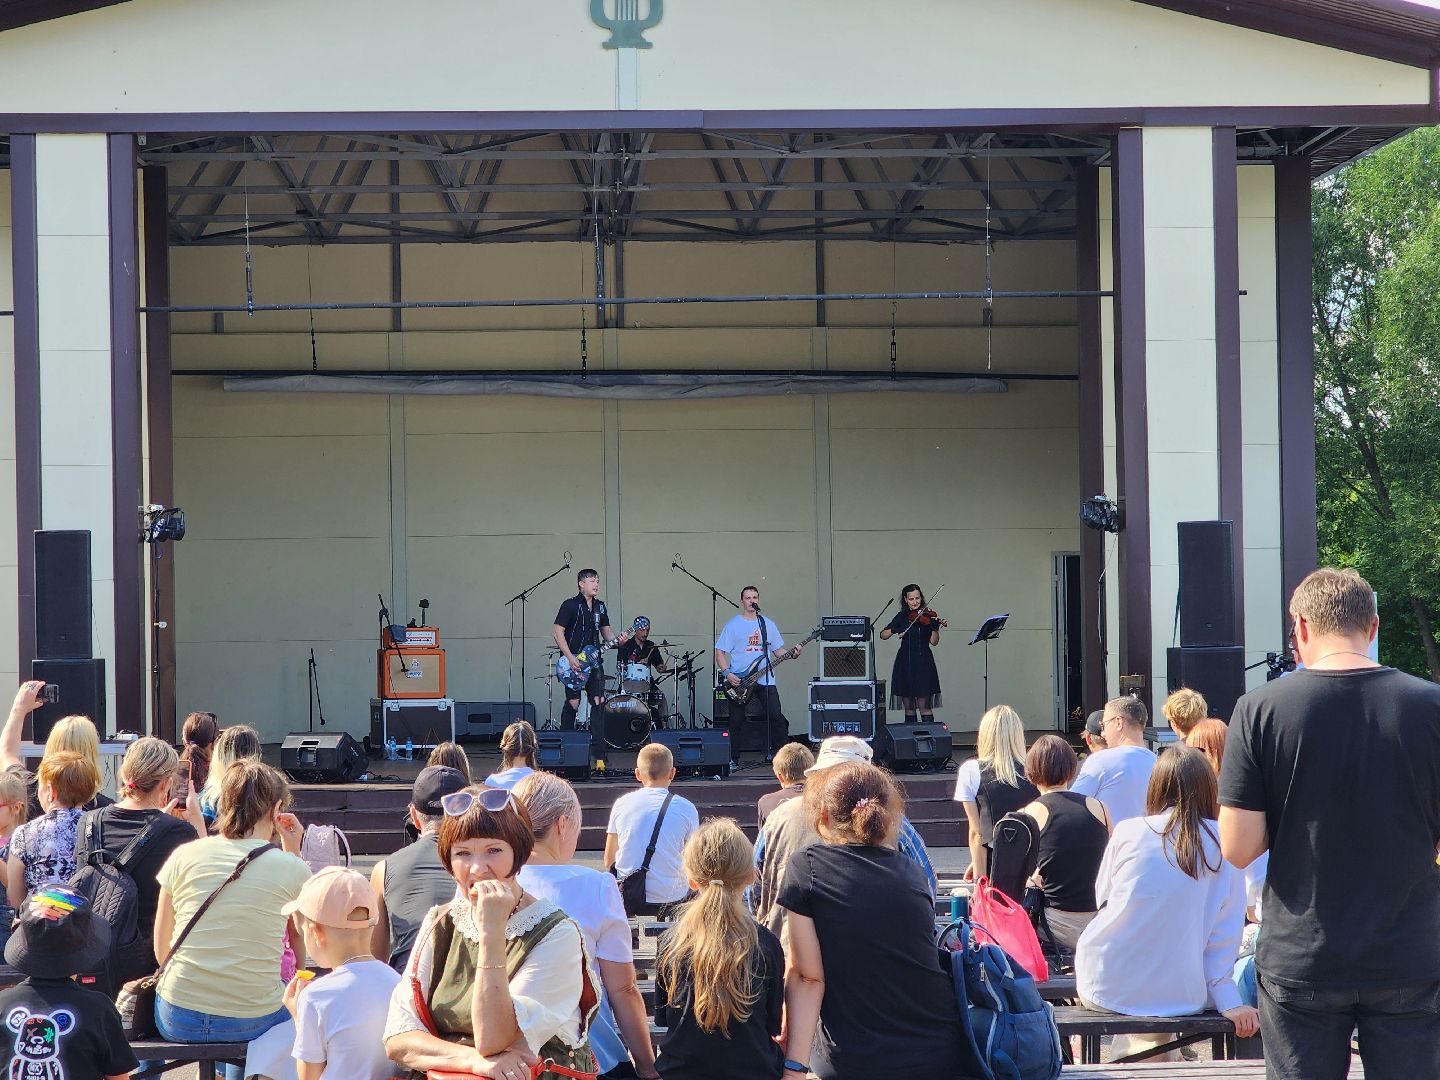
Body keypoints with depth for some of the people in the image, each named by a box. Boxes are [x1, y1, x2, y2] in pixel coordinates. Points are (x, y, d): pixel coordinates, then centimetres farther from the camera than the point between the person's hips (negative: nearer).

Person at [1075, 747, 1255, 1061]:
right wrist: (1228, 999, 2)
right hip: (1179, 996, 1)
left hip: (1105, 988, 0)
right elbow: (1224, 934, -3)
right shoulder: (1222, 845, -3)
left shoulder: (1127, 832, -4)